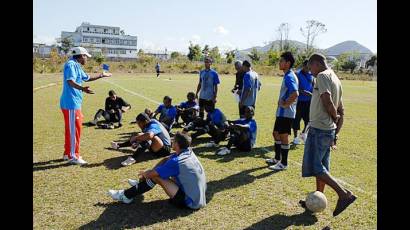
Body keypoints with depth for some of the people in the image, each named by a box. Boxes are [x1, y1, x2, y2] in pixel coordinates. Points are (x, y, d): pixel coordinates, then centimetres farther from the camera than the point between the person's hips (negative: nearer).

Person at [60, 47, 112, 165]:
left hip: (74, 103, 10)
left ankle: (68, 154, 28)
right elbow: (70, 81, -27)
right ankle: (73, 156, 1)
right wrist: (82, 88, -44)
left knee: (71, 129, 17)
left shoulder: (77, 66, 19)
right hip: (71, 103, -10)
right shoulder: (71, 64, -12)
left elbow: (87, 78, 34)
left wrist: (101, 75, 43)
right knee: (74, 129, -6)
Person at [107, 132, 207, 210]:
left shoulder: (176, 162, -24)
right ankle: (141, 184, 32)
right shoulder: (188, 152, -1)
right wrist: (148, 171, 5)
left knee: (155, 176, -10)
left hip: (190, 202, -8)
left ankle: (126, 196, 7)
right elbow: (166, 160, 11)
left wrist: (143, 173, 9)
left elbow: (151, 174, -14)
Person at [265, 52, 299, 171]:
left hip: (286, 113, -10)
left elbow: (295, 94, -32)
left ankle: (283, 163, 10)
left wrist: (285, 104, -21)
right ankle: (277, 158, 32)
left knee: (283, 137, -1)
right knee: (276, 133, 19)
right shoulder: (288, 76, 13)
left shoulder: (289, 77, -18)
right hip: (281, 112, 10)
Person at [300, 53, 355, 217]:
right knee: (321, 167, 15)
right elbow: (341, 110, 19)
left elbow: (328, 103, -23)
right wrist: (336, 129, 19)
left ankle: (344, 194, -6)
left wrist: (335, 117, -6)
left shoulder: (322, 76, -12)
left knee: (313, 167, -5)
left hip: (318, 129, -10)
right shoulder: (335, 79, 17)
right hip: (329, 130, 10)